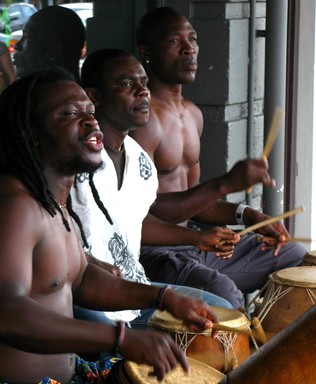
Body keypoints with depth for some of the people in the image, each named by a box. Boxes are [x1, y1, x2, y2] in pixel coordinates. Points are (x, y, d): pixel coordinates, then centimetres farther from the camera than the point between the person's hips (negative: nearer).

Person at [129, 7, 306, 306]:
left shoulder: (193, 114, 14)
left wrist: (247, 216, 3)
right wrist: (225, 185, -27)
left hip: (194, 242, 10)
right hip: (151, 252, -9)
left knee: (295, 256, 13)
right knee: (219, 288, -36)